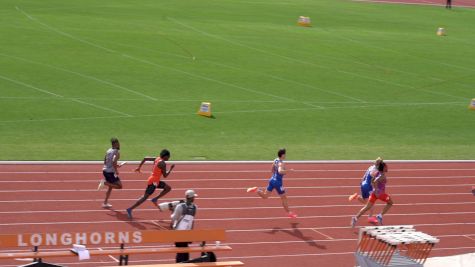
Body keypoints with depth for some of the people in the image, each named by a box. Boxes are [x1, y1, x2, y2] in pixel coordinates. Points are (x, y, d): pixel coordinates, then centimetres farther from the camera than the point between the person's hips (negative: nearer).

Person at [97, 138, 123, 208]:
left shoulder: (108, 151, 11)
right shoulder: (117, 152, -13)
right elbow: (114, 162, -28)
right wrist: (116, 171, -17)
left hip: (105, 170, 8)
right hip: (110, 172, -8)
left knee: (110, 187, 21)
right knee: (119, 186, 0)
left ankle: (105, 203, 21)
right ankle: (105, 182, -14)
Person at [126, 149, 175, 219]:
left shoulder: (157, 159, 8)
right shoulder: (162, 163, -18)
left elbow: (145, 158, 9)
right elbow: (165, 176, -15)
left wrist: (139, 167, 12)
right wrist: (171, 169, -3)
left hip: (156, 181, 10)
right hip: (153, 182, -10)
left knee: (168, 188, 15)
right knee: (145, 197, -8)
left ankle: (155, 199, 12)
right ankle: (130, 209, -9)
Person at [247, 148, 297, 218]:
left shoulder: (275, 160, 5)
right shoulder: (281, 163, -23)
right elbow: (280, 171, -43)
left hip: (272, 180, 8)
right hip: (278, 182, -8)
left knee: (265, 196, 14)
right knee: (284, 198, 10)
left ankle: (257, 189, -9)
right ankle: (289, 213, 22)